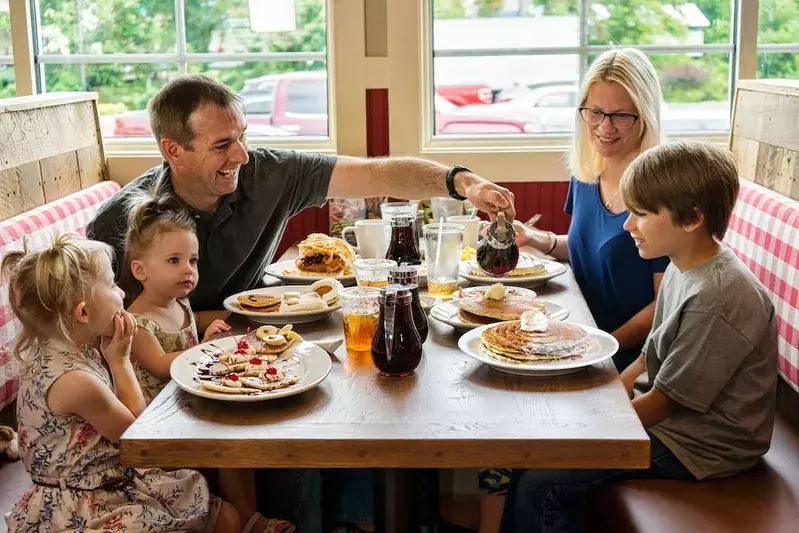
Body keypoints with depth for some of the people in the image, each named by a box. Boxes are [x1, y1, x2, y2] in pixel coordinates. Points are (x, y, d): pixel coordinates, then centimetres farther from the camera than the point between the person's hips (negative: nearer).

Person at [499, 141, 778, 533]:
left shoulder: (718, 296, -27)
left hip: (699, 445, -9)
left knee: (539, 485, -18)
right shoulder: (683, 268, 2)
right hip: (664, 413, 9)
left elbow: (664, 402, -21)